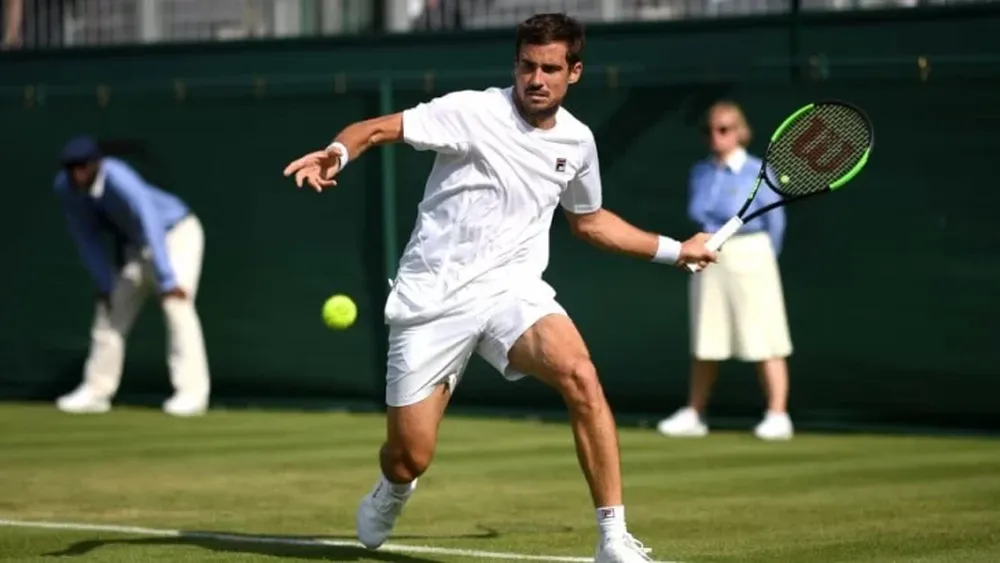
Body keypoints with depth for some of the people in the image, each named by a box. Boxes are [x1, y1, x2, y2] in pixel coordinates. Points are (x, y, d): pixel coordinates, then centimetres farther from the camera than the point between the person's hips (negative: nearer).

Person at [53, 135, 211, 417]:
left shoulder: (119, 180, -35)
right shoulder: (65, 187, -15)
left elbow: (150, 228, -40)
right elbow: (87, 239, -5)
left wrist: (166, 280, -45)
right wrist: (105, 284, -9)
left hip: (177, 234, -7)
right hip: (133, 245, 7)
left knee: (176, 304, -21)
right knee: (110, 311, 5)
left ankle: (192, 392, -22)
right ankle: (96, 391, 14)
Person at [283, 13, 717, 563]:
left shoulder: (577, 141, 6)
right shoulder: (472, 112, -11)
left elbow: (588, 220, 25)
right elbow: (374, 128, -13)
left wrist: (675, 250, 22)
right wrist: (337, 154, -36)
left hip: (512, 291, 3)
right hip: (433, 300, -3)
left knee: (580, 376, -28)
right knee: (410, 458, 0)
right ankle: (392, 492, 42)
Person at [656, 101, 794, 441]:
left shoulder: (758, 173, -7)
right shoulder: (700, 173, 7)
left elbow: (775, 223, -1)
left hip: (749, 259, -5)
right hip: (708, 260, 5)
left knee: (763, 341, -5)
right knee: (704, 344, 11)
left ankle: (778, 416, -3)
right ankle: (694, 415, 18)